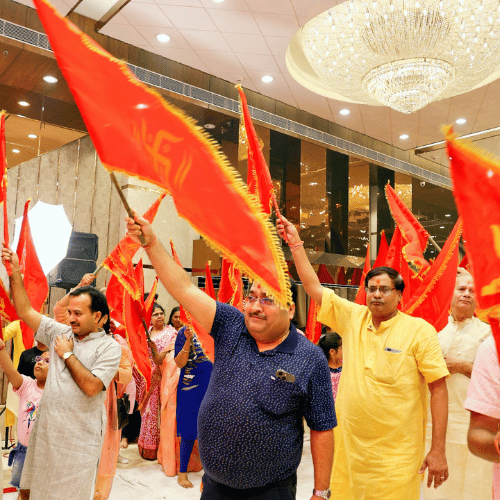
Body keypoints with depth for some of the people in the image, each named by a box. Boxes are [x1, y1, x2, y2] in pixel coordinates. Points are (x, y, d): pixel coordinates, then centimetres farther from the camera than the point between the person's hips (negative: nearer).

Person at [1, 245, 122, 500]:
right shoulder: (60, 333, 4)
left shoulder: (109, 347, -11)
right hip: (45, 430, 5)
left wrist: (68, 354, -12)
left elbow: (91, 386, -22)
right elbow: (25, 311, 5)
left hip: (79, 439, -5)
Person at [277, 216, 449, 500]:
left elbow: (439, 388, -8)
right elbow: (314, 287, 4)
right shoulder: (352, 318, 3)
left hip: (396, 453, -3)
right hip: (350, 445, 4)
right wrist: (295, 242, 1)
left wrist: (438, 450, -10)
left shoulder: (420, 331, -7)